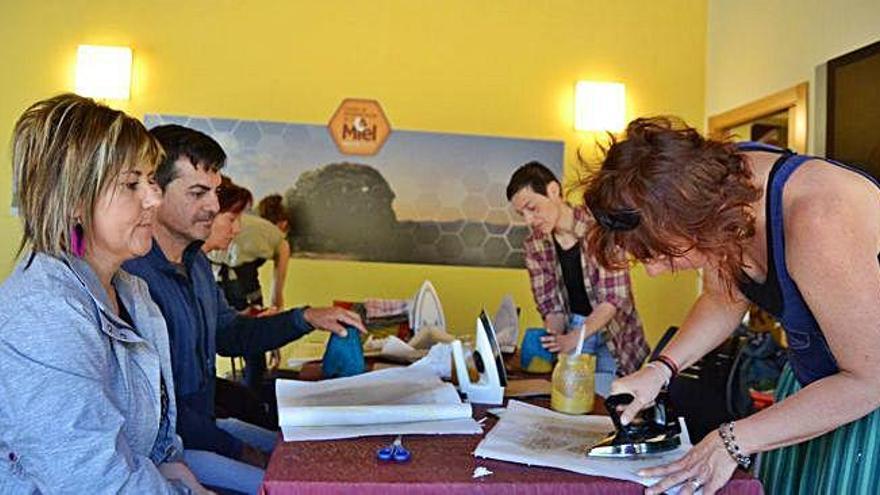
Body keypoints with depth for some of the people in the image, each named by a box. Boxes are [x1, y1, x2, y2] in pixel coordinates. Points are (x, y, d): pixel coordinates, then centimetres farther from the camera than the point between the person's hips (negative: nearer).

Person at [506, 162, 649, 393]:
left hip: (614, 332, -3)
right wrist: (554, 340, -22)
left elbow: (614, 297, -21)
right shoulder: (534, 245, -5)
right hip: (573, 326, 3)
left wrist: (574, 338, -30)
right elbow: (551, 306, -2)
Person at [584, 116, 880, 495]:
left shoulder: (817, 224, -37)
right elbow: (723, 300, 4)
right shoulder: (718, 179, -14)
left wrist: (733, 441, -25)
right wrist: (660, 370, -9)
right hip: (809, 378, 7)